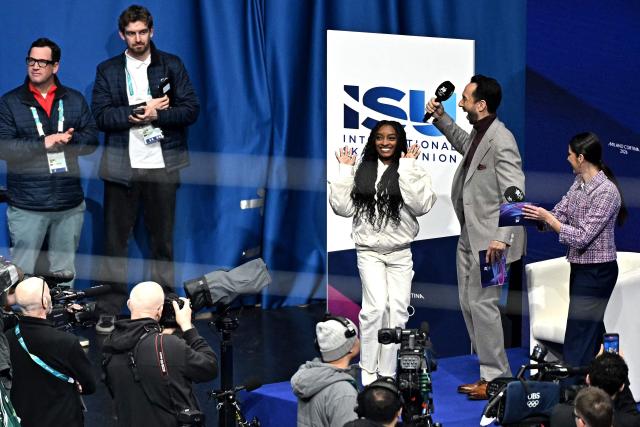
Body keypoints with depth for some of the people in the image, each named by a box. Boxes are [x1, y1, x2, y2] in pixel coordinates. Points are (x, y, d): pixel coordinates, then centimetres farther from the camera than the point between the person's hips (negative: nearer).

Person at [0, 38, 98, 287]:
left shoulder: (75, 100, 12)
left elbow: (91, 139, 5)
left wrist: (68, 140, -16)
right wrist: (43, 144, -16)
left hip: (69, 205, 3)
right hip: (27, 206, -3)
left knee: (65, 272, 9)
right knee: (21, 272, -5)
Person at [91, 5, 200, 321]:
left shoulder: (172, 66, 7)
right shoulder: (108, 70, 7)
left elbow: (191, 110, 0)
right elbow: (100, 116, -5)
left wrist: (155, 115, -15)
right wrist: (141, 110, -14)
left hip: (162, 164, 0)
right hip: (121, 165, 0)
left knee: (162, 236, 7)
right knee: (115, 236, 1)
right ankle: (112, 301, 8)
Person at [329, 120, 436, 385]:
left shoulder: (412, 171, -1)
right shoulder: (361, 171, 5)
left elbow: (421, 205, -17)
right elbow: (343, 208, 0)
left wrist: (407, 167, -17)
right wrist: (344, 171, -3)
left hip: (400, 253, 1)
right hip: (369, 251, -1)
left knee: (397, 310, 2)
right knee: (377, 306, -17)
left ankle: (387, 373, 14)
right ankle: (368, 369, -3)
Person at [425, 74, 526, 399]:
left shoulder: (500, 141, -20)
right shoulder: (478, 134, 10)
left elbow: (515, 193, -24)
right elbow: (463, 143, 37)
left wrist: (502, 238, -28)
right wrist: (441, 119, 24)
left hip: (489, 238, -10)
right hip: (470, 235, 10)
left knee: (481, 303, -8)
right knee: (469, 303, 13)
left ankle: (497, 378, 0)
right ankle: (489, 371, 21)